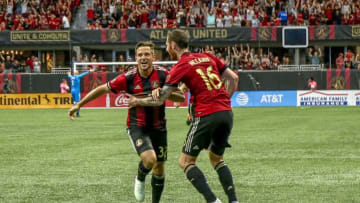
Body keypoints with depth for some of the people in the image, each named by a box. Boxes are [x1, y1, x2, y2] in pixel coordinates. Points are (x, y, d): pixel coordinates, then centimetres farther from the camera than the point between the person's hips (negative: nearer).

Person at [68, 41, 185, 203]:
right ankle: (140, 178, 9)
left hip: (158, 127, 3)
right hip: (137, 127, -3)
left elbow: (181, 98, -7)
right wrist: (79, 104, 2)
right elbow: (103, 89, -1)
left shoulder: (163, 75, -10)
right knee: (149, 159, -26)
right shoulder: (128, 78, -13)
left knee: (159, 168, 9)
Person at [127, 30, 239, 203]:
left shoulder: (180, 67, -2)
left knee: (185, 161, 4)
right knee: (216, 158, 24)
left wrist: (137, 101, 15)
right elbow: (234, 78, 15)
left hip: (206, 115, -7)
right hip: (226, 112, 7)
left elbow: (159, 100, 0)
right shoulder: (208, 57, 14)